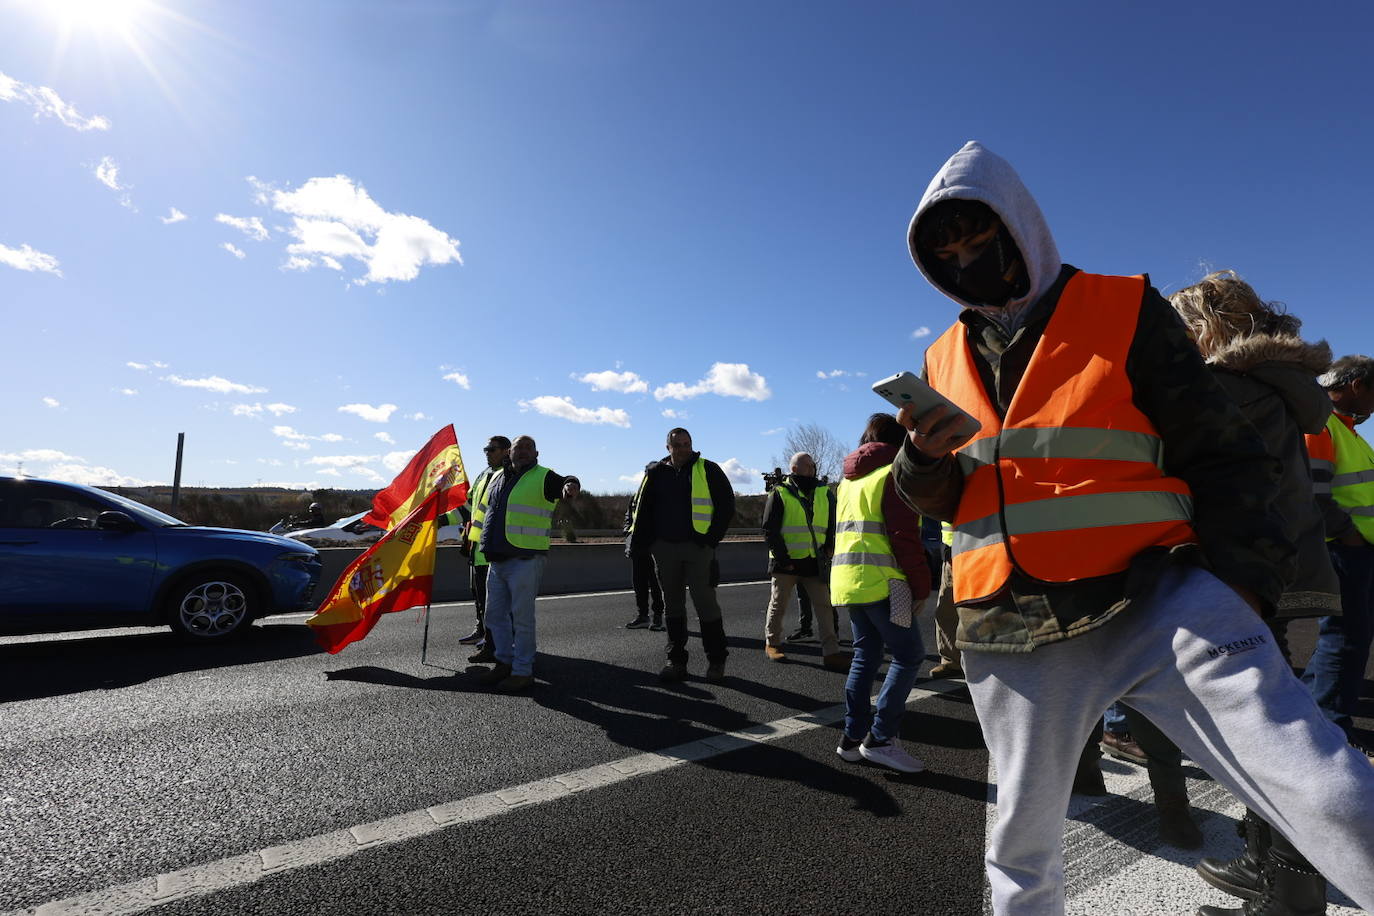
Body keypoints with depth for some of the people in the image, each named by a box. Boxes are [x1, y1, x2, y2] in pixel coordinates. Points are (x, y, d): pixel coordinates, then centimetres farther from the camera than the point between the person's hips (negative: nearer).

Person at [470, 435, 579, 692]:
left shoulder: (543, 478, -5)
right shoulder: (497, 477, 16)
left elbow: (566, 483, -26)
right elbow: (482, 509, 30)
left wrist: (570, 486, -48)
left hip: (525, 560, -7)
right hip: (497, 560, 7)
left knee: (521, 616, -2)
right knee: (495, 614, 14)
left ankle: (523, 671, 10)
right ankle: (504, 662, 29)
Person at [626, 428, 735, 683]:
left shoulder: (708, 470, 0)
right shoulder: (655, 473, 8)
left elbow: (726, 505, 1)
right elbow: (641, 509, 13)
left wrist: (712, 537, -7)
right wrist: (639, 543, 5)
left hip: (697, 547, -3)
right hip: (665, 549, 4)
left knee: (706, 603, -3)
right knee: (672, 606, 10)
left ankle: (716, 660, 12)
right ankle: (675, 660, 21)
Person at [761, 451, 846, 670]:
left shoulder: (825, 493, 11)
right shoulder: (779, 493, -3)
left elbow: (833, 525, 19)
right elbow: (769, 530, -5)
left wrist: (829, 548, 5)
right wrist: (782, 558, -10)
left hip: (814, 561, 4)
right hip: (786, 561, -4)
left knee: (824, 605, 1)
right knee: (779, 604, 8)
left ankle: (831, 652, 5)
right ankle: (772, 643, 26)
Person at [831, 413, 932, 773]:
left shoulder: (849, 479, 19)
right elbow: (905, 537, -14)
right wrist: (921, 587, -6)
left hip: (846, 580, 8)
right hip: (880, 582, -8)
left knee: (866, 655, 14)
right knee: (909, 655, 0)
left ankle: (852, 737, 16)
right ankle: (881, 739, -1)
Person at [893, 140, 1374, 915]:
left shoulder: (1125, 311, 2)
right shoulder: (944, 360, 11)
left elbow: (1224, 457, 1)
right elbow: (937, 501, 13)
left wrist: (1239, 579, -10)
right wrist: (924, 456, -9)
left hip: (1156, 606, -2)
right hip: (1015, 637, 3)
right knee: (1022, 844, 15)